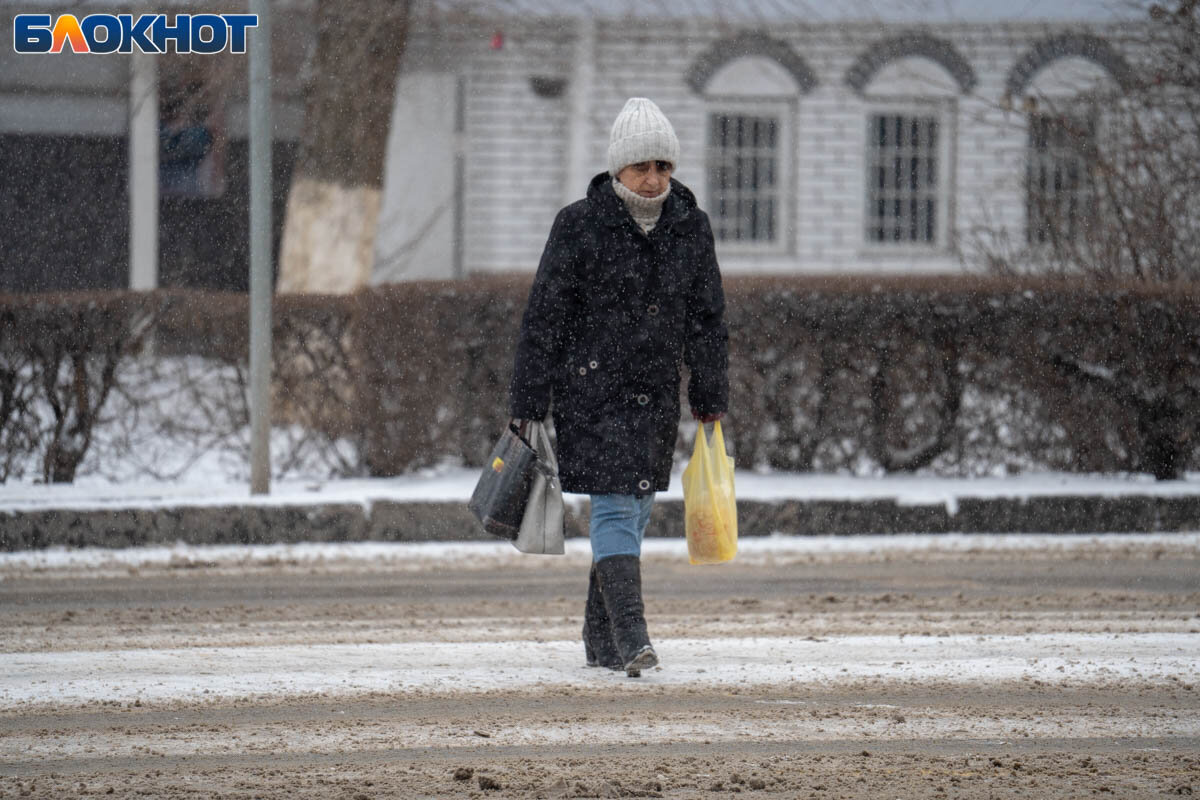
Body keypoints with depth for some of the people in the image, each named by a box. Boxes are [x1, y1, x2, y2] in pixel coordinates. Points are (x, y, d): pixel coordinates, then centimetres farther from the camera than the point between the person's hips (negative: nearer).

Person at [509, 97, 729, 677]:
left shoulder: (689, 227, 5)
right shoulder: (579, 227, -8)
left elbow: (707, 318, 13)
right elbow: (544, 318, -6)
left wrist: (710, 398, 13)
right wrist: (527, 405, -7)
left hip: (655, 397, 5)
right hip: (590, 390, -5)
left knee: (634, 511, 9)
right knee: (615, 505, -14)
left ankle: (600, 641, 19)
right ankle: (631, 638, -22)